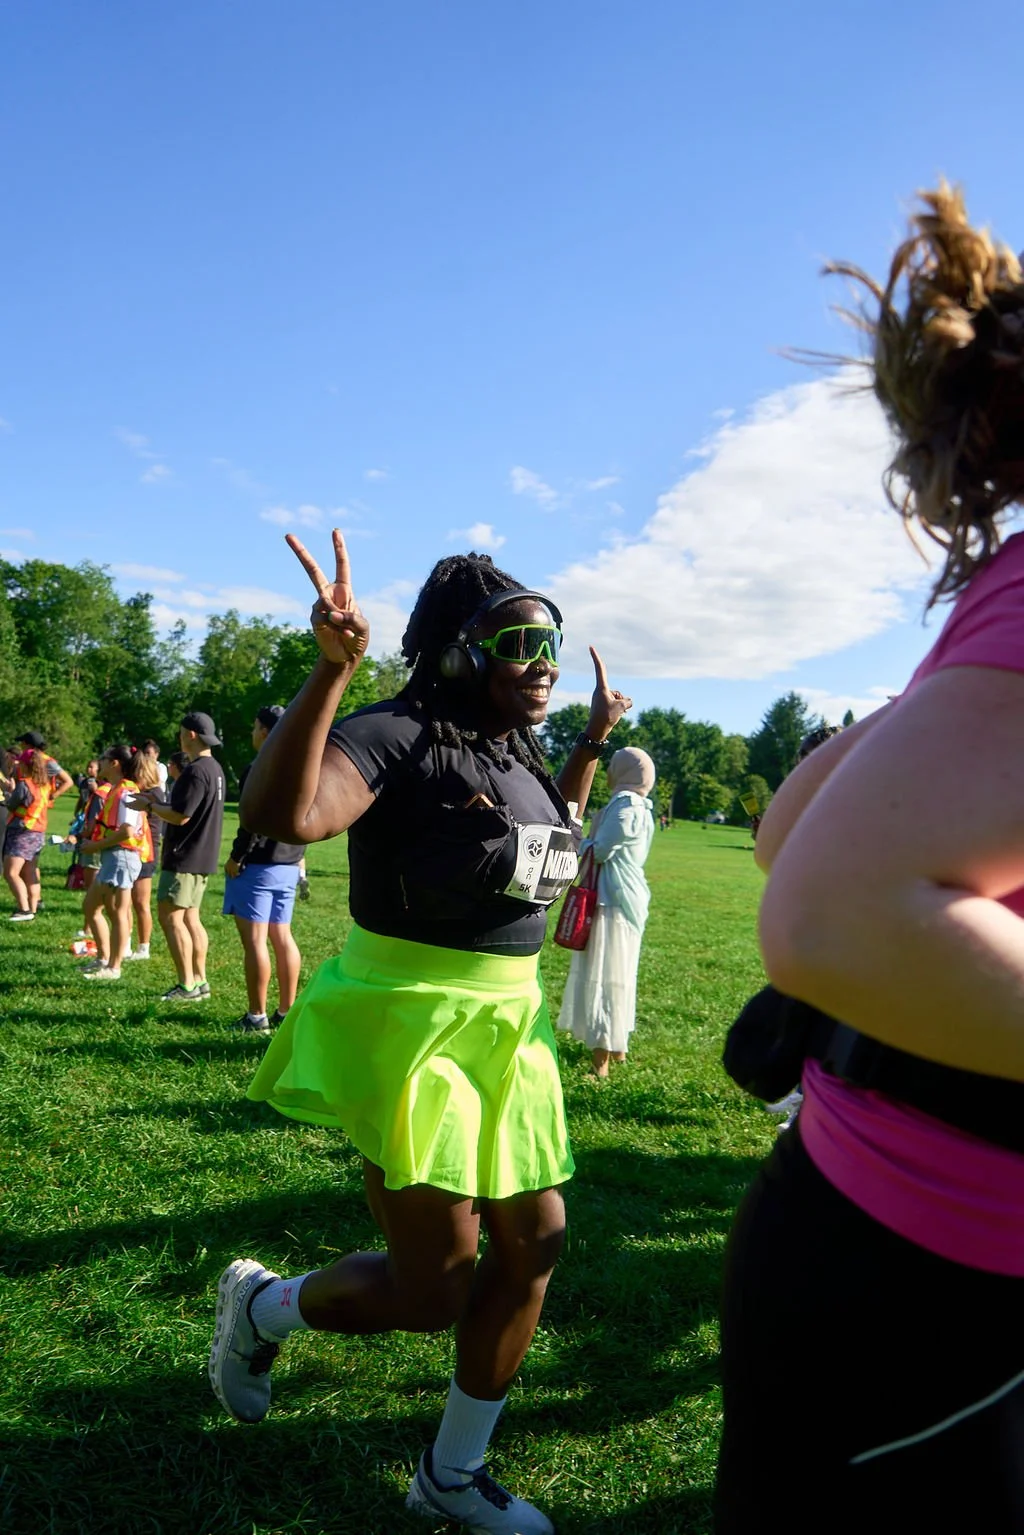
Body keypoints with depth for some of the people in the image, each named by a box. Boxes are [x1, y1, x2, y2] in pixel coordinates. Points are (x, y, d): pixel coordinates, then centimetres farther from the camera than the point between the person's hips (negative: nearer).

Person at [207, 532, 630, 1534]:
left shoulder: (514, 752, 8)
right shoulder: (400, 736, -17)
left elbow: (551, 836, 30)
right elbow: (283, 813, -36)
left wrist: (591, 744, 23)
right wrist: (332, 667, -42)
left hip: (506, 1022, 9)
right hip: (411, 1026, -8)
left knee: (533, 1245, 13)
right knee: (431, 1293, 0)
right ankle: (260, 1305, 32)